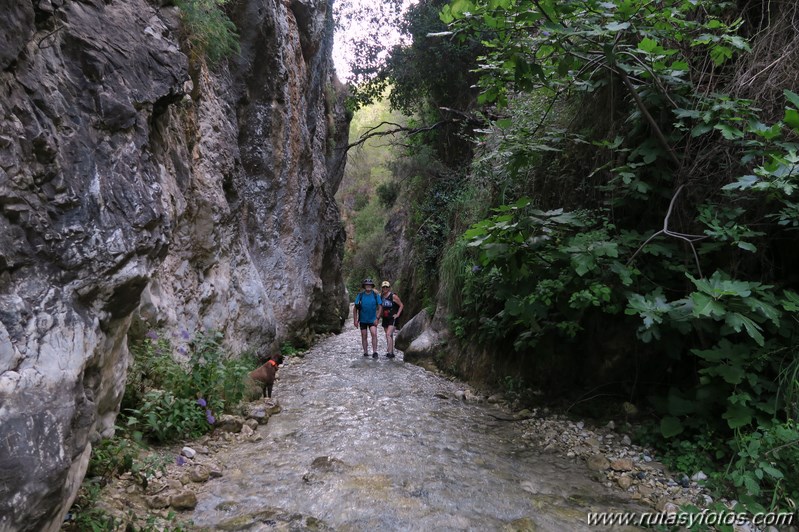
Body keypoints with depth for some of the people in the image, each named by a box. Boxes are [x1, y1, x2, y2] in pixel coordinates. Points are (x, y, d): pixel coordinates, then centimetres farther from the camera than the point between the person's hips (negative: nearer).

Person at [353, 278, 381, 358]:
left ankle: (374, 352, -12)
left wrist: (377, 318, -9)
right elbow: (355, 308, -1)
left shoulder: (375, 295, -5)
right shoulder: (360, 295, -4)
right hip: (363, 320, 1)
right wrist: (355, 320, -5)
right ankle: (365, 352, 19)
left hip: (372, 319, -1)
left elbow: (379, 307, -1)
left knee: (374, 334, -17)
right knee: (364, 336, 7)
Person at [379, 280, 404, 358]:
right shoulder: (381, 296, 5)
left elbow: (401, 305, -2)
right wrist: (381, 313, 12)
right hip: (385, 318, 6)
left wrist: (397, 314, -7)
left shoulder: (393, 296, -9)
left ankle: (390, 352, -22)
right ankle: (391, 352, 20)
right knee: (389, 335, 11)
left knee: (388, 334, -18)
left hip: (392, 318, -6)